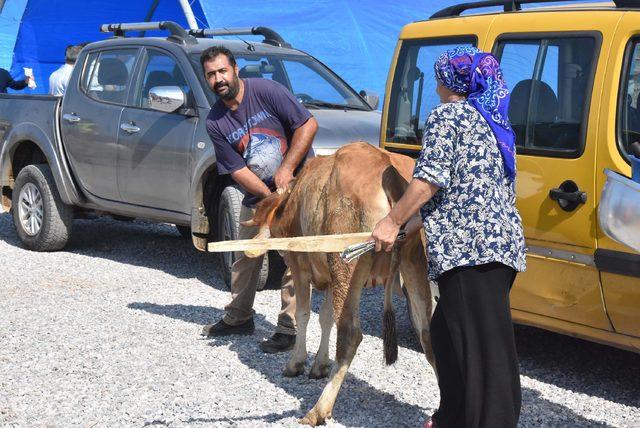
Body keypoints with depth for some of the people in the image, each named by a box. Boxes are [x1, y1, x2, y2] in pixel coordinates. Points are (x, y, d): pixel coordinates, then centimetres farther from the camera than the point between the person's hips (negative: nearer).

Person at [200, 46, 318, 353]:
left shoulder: (266, 91, -14)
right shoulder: (215, 122, -2)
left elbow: (308, 124, -15)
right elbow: (237, 170, -4)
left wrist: (286, 169, -20)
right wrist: (269, 196, -19)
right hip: (258, 194, 5)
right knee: (245, 256, 13)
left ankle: (289, 328, -2)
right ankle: (238, 317, 30)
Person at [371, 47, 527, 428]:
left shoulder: (447, 115, 0)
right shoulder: (497, 125, 24)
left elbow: (431, 178, -11)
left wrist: (393, 221, -5)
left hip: (466, 242, -9)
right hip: (504, 242, 9)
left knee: (480, 346, -9)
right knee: (449, 331, 18)